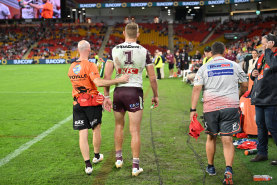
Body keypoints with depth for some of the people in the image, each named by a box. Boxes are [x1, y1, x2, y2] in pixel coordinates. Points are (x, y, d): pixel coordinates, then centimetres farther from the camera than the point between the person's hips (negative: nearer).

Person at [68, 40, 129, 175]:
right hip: (92, 103, -4)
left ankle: (88, 165, -1)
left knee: (82, 134, 2)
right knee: (96, 129, 17)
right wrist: (119, 80, -28)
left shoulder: (71, 67, 7)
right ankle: (96, 156, 35)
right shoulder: (90, 65, -15)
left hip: (77, 103, 4)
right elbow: (98, 82, -27)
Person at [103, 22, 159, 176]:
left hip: (119, 91, 2)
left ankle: (119, 159, 34)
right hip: (135, 92, -2)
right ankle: (136, 166, 8)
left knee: (119, 126, 22)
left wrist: (106, 96, 5)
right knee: (135, 131, 3)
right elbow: (152, 78, 0)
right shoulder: (144, 51, -3)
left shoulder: (114, 50, 1)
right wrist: (156, 96, 13)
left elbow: (107, 76, -2)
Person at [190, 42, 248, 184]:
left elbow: (196, 88, -3)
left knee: (211, 137, 18)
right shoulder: (234, 65, 7)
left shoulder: (204, 68, 4)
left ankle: (210, 167, 31)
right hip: (230, 106, 0)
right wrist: (237, 96, 35)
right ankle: (228, 170, -18)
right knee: (227, 139, -1)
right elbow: (245, 85, 15)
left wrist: (193, 109, -2)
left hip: (210, 107, 1)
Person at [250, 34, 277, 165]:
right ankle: (262, 153, 24)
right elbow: (255, 72, 27)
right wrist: (253, 74, 3)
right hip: (259, 98, 9)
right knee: (260, 125, 13)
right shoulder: (262, 57, 16)